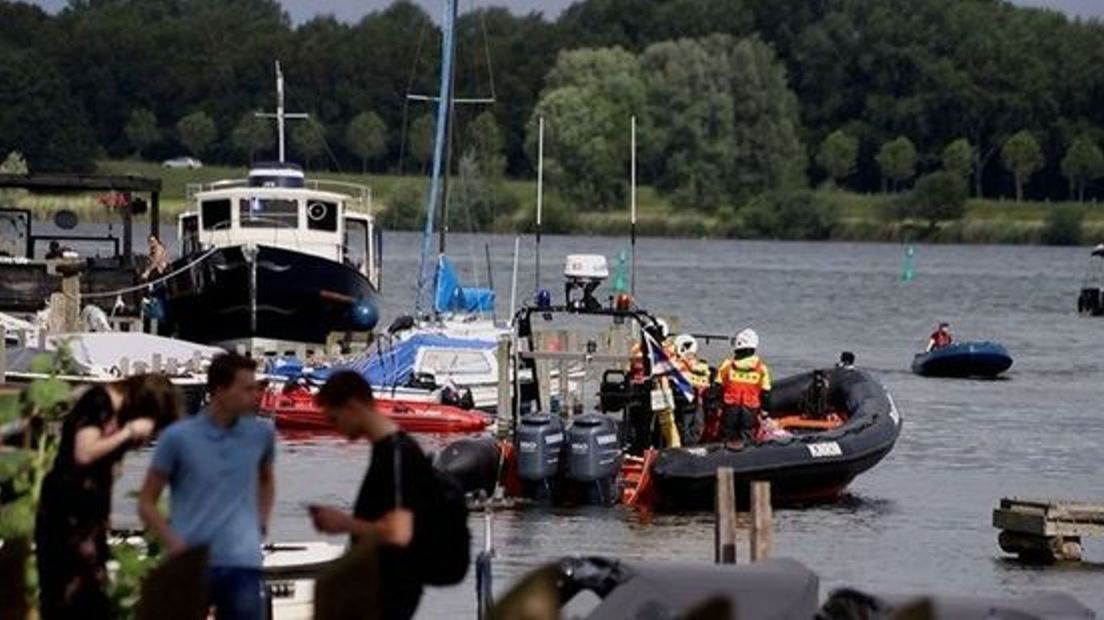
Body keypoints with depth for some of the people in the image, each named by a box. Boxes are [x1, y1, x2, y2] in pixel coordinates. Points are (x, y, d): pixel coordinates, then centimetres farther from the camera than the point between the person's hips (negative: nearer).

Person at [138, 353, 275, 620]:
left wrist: (260, 523, 11)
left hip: (242, 566, 2)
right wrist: (173, 543, -12)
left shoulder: (261, 433, 6)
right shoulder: (179, 437, -3)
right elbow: (147, 502, 3)